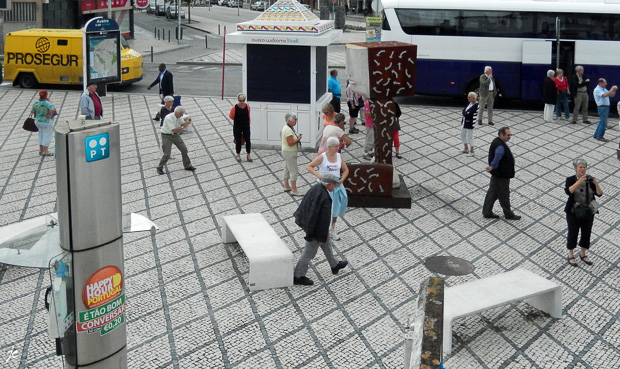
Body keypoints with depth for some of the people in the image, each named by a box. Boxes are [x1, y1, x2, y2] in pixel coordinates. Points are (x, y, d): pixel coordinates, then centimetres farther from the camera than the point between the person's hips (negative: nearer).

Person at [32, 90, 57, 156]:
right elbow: (53, 110, -37)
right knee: (47, 135, 3)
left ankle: (41, 150, 25)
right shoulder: (48, 103, -21)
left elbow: (33, 111, 9)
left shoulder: (36, 103, -1)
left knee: (41, 135, 19)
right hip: (47, 122, -7)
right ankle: (45, 151, 4)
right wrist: (50, 115, -21)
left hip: (38, 121, 7)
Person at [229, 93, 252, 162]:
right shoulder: (235, 108, -14)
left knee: (248, 141, 2)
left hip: (246, 126, 2)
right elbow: (231, 116, -2)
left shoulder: (247, 106, -4)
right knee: (238, 141, 7)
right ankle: (238, 155, 25)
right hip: (237, 127, -2)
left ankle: (248, 155, 17)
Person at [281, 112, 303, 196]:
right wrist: (298, 139, -16)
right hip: (290, 152, -11)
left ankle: (286, 186, 31)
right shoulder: (288, 130, -26)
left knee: (287, 169, 19)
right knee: (293, 171, -6)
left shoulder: (286, 127, 7)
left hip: (286, 151, 11)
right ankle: (294, 190, -3)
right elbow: (290, 143, -29)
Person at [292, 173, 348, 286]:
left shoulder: (315, 188, -7)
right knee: (309, 252, 6)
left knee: (327, 244, 28)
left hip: (309, 224, 10)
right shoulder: (325, 198, -33)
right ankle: (298, 276, 20)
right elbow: (324, 218, -27)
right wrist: (325, 234, -14)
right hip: (317, 229, -10)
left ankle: (334, 265, 48)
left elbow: (304, 203, 7)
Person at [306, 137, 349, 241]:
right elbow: (309, 167, -11)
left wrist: (341, 180, -6)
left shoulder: (339, 156, 3)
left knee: (335, 208, 10)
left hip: (336, 185, 5)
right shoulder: (322, 157, -10)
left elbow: (346, 170, 11)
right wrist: (317, 174, -27)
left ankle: (333, 230, 24)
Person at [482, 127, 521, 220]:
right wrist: (492, 167, -32)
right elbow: (497, 158, -41)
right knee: (504, 195, 6)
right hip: (502, 175, -10)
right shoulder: (500, 146, -28)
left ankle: (487, 212, 24)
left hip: (497, 174, 10)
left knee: (492, 192, 16)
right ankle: (508, 214, 21)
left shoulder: (497, 142, 6)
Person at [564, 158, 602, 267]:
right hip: (574, 212, -3)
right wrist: (579, 182, -34)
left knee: (586, 233, 12)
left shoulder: (590, 179, 0)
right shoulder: (570, 179, -7)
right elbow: (568, 191, -26)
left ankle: (583, 254, 31)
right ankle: (571, 255, 20)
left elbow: (599, 194, -6)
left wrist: (596, 184, -24)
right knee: (573, 233, 4)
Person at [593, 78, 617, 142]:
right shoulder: (597, 90, -13)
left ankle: (596, 135, 23)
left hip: (606, 107, 10)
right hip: (602, 107, -10)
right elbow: (605, 95, -28)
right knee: (603, 123, -7)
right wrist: (612, 89, -21)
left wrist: (614, 90, -1)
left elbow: (611, 95, 16)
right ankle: (600, 137, 0)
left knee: (602, 122, 15)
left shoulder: (604, 89, 15)